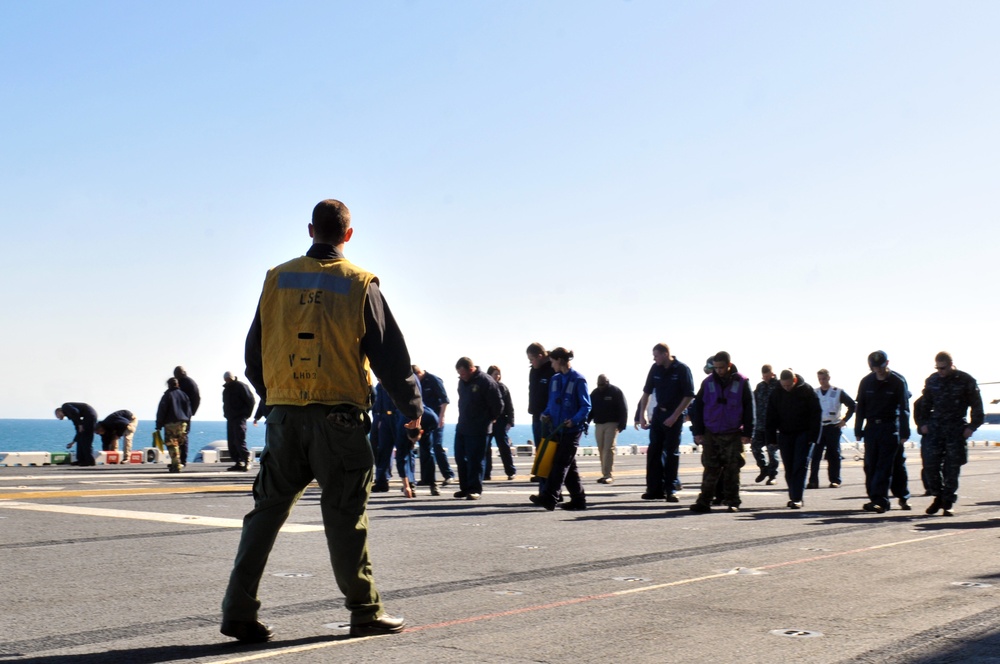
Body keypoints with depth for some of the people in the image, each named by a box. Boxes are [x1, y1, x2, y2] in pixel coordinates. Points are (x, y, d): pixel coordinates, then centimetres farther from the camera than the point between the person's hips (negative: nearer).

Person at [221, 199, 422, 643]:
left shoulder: (277, 279, 7)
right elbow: (388, 353, -2)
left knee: (267, 509, 9)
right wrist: (412, 407, 9)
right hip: (338, 416, -3)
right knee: (345, 516, 4)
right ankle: (365, 612, 13)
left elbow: (254, 352, 13)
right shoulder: (359, 284, -2)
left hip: (284, 414, 3)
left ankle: (239, 610, 6)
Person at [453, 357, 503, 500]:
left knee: (474, 460, -5)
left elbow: (497, 406, -11)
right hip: (461, 427, 8)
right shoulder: (462, 381, 7)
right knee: (460, 458, 10)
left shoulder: (486, 382, -16)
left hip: (477, 430, -8)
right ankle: (465, 487, 20)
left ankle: (475, 489, 2)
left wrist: (488, 419, 2)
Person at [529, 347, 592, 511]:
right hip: (557, 429, 7)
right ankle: (578, 499, 16)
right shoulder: (555, 379, 12)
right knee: (569, 466, 10)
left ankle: (549, 498, -13)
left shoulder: (578, 380, -8)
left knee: (561, 464, -9)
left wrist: (575, 420, -23)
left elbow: (586, 406, -9)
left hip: (572, 429, -7)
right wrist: (546, 414, 0)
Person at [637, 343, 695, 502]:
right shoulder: (655, 369, 2)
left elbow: (689, 396, -13)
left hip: (675, 415, -5)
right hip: (658, 413, 5)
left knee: (671, 452, -2)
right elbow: (646, 392, 11)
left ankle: (670, 490, 4)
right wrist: (642, 415, 6)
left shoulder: (682, 369, -13)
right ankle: (655, 489, 8)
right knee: (653, 451, 3)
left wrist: (674, 416, -16)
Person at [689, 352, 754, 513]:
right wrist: (698, 432, 1)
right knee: (710, 469, 2)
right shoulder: (708, 382, 2)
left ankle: (732, 502, 12)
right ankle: (704, 501, 4)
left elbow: (749, 408, 1)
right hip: (711, 434, 1)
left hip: (733, 435, -1)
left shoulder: (742, 382, -2)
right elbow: (697, 407, 6)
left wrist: (747, 433, -3)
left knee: (732, 470, 4)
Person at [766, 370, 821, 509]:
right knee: (789, 468, 6)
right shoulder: (776, 393, 0)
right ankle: (793, 496, 16)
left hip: (804, 434, -3)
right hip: (785, 435, 3)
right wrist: (771, 438, -3)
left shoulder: (806, 390, -8)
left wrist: (813, 436, -12)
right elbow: (771, 417, 3)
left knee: (801, 466, -10)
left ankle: (797, 498, -12)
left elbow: (816, 414, -6)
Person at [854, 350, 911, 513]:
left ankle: (880, 500, -11)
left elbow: (904, 408, -4)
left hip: (891, 428, -4)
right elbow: (860, 408, 11)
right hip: (871, 427, 4)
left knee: (885, 465, -9)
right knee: (870, 465, 2)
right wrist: (858, 431, 7)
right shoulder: (866, 382, 7)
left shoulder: (898, 381, -4)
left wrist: (904, 432, -10)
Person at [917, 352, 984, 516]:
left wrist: (972, 426, -6)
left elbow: (977, 406, 2)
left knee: (952, 468, -2)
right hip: (934, 427, 3)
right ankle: (938, 496, 13)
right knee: (930, 464, -6)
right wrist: (923, 423, 8)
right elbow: (924, 404, 18)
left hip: (957, 428, -3)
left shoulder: (966, 381, -2)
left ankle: (948, 503, 8)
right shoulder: (932, 380, 8)